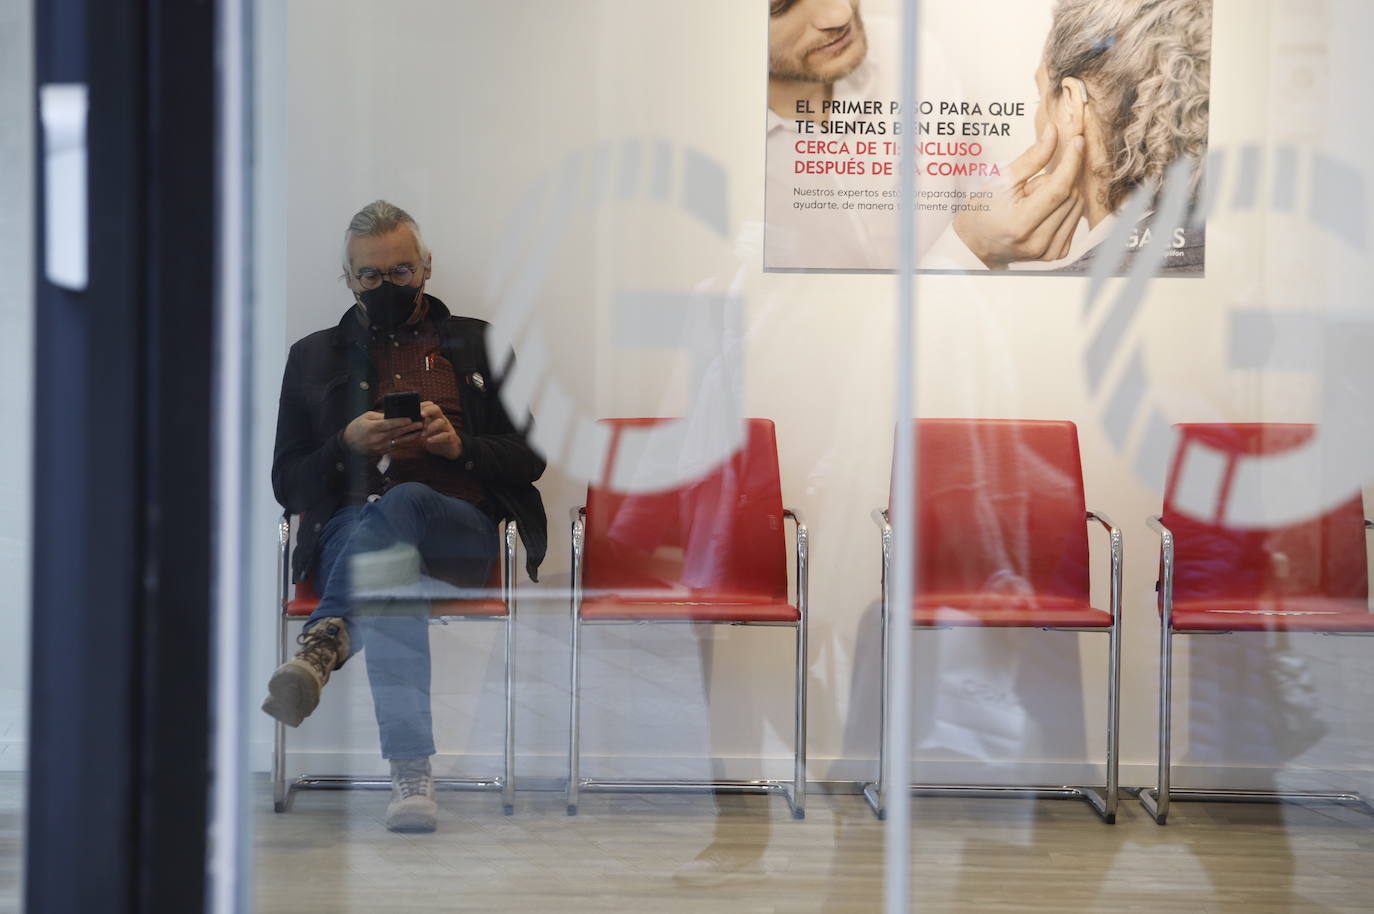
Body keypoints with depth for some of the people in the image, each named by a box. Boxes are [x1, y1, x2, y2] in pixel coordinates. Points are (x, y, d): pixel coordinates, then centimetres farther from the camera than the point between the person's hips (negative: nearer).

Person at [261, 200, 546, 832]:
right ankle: (411, 776, -58)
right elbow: (287, 484, 17)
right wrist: (348, 444, -4)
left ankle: (323, 643, -60)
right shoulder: (314, 357, 25)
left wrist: (458, 444, -5)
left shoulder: (477, 345, 24)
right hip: (347, 527, 0)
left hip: (462, 529, 0)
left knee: (401, 504, -41)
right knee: (388, 563, -42)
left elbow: (529, 460, 16)